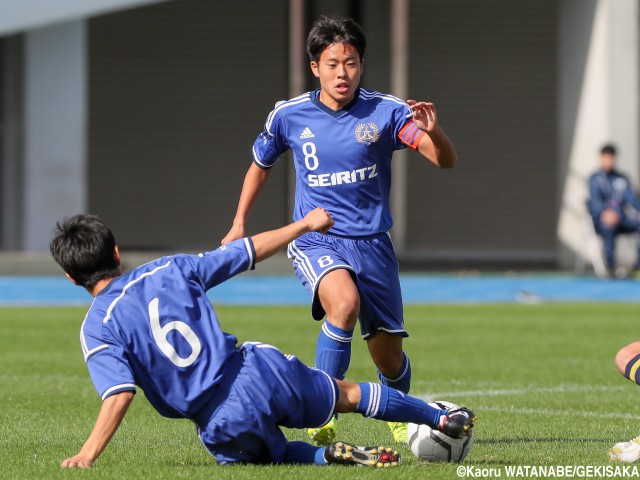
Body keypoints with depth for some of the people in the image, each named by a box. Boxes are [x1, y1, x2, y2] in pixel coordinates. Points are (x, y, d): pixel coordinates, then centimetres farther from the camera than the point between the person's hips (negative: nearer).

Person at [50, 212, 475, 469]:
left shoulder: (97, 330, -7)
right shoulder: (167, 270, 1)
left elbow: (119, 395, -21)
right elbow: (246, 251, 8)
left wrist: (88, 454, -19)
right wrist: (305, 225, 21)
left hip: (224, 427, -2)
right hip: (261, 372, 2)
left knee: (273, 453, 30)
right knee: (348, 394, 27)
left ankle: (329, 456, 1)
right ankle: (446, 420, 37)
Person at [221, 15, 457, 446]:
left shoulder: (386, 112, -7)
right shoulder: (289, 116, -2)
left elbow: (446, 161, -16)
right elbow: (261, 165, 18)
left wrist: (433, 131, -37)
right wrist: (239, 225, 13)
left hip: (372, 243, 1)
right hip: (316, 242, -1)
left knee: (389, 357, 6)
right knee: (344, 302, -35)